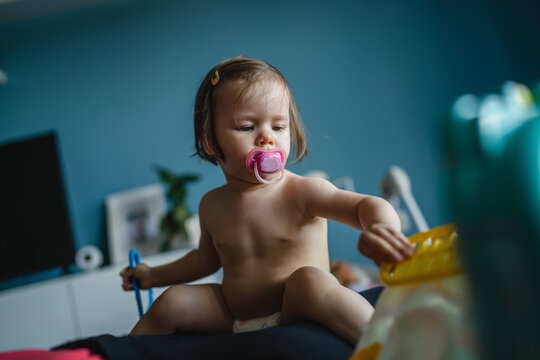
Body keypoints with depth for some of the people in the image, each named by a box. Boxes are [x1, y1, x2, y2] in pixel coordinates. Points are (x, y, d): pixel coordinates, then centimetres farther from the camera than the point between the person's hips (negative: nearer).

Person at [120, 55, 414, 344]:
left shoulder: (302, 192, -13)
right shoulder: (212, 205, 6)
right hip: (233, 321, 6)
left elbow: (365, 205, -29)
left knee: (307, 280, -35)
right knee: (172, 302, -9)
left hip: (296, 318, -6)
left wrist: (380, 226, -53)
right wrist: (154, 275, 28)